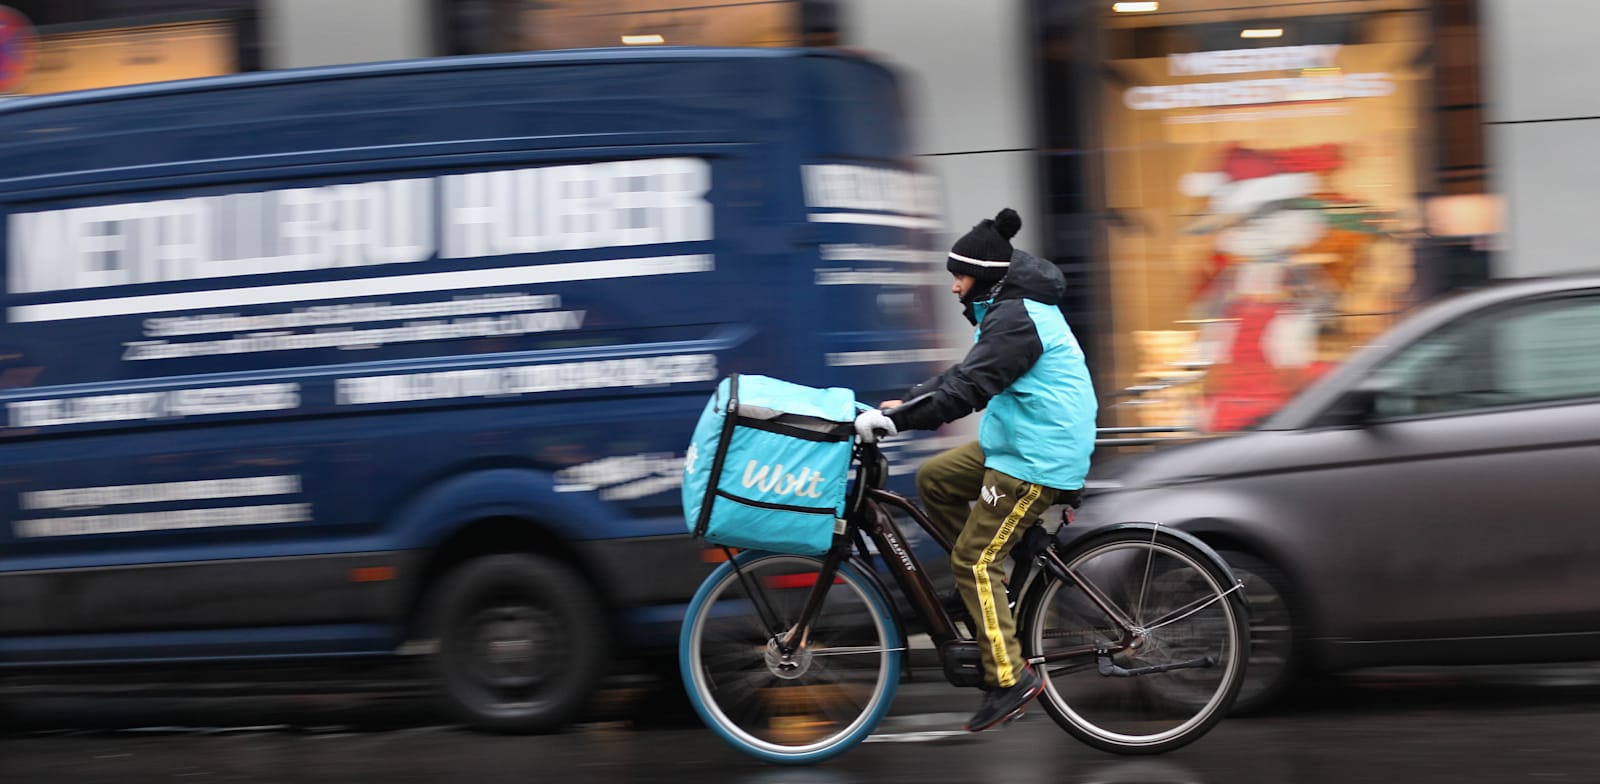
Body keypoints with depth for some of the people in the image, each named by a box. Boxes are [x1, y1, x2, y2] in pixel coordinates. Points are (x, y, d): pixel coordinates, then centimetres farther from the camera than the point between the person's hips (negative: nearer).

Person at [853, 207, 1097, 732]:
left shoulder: (1016, 318, -20)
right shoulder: (1010, 309, 14)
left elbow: (968, 389, -27)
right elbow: (965, 375, 18)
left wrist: (895, 419, -24)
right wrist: (904, 403, 10)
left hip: (1037, 458, -10)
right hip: (1015, 443, 10)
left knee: (975, 560, -9)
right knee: (933, 479, 10)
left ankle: (1009, 677, -8)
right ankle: (995, 580, 15)